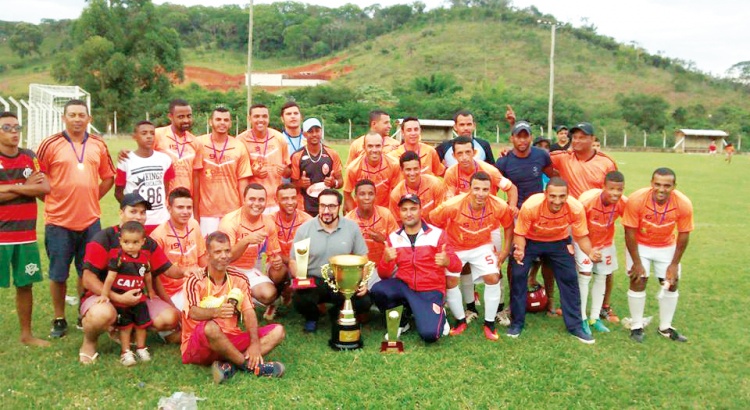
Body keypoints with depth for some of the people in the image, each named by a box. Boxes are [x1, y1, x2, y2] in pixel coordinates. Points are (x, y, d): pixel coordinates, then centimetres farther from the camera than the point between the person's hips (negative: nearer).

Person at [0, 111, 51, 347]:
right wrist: (27, 187, -9)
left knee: (26, 284, 11)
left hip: (27, 234, 4)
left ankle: (26, 334, 24)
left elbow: (45, 189, -4)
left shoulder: (30, 157, 8)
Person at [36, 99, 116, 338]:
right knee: (58, 274, 7)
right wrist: (53, 198, -5)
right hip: (58, 221, -3)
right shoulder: (50, 145, -4)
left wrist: (92, 198, 4)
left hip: (90, 220, 3)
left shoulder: (99, 145, 6)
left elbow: (108, 177, 14)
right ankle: (59, 320, 21)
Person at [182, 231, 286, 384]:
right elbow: (193, 313, -26)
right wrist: (216, 312, -48)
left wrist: (255, 343, -21)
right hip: (197, 346, -5)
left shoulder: (239, 279, 5)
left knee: (277, 331, -11)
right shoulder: (195, 281, -8)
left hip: (230, 340, 5)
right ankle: (251, 365, -22)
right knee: (211, 327, -39)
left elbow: (249, 312, -4)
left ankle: (231, 365, -29)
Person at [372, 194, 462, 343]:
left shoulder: (437, 233, -6)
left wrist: (447, 261, -36)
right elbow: (384, 275, 0)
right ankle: (400, 322, 3)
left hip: (431, 291, -3)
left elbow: (457, 266, -11)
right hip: (403, 286, 3)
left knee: (429, 334, -23)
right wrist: (386, 260, -24)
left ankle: (438, 315, 15)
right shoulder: (393, 237, 2)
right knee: (377, 290, -27)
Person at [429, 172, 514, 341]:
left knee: (493, 278, -12)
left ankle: (489, 323, 8)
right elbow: (432, 221, -18)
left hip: (482, 246, 1)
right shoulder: (452, 205, -34)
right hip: (454, 247, -1)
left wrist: (506, 249, -4)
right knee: (450, 281, -10)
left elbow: (508, 225, -2)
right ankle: (460, 320, 15)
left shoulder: (500, 207, -25)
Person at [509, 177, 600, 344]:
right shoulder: (530, 206, -36)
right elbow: (520, 234, -22)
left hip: (559, 242, 2)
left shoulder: (576, 208, -30)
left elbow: (581, 236, -16)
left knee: (570, 279, -2)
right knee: (518, 276, -10)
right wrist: (519, 250, -43)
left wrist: (590, 253, -36)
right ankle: (516, 323, 8)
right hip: (530, 241, -2)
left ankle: (575, 326, 14)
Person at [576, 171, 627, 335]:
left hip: (606, 243, 4)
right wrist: (569, 244, -15)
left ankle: (595, 318, 24)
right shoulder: (587, 200, -34)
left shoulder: (623, 203, -25)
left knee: (601, 278, 11)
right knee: (584, 275, -9)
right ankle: (582, 318, 5)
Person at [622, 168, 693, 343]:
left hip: (667, 247, 3)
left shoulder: (684, 204, -25)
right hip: (640, 245, -2)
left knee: (671, 283, 4)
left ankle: (665, 327, 21)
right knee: (638, 282, -7)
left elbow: (683, 235, -11)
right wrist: (636, 262, -16)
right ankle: (636, 326, 10)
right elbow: (630, 232, -21)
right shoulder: (636, 199, -31)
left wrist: (674, 264, -6)